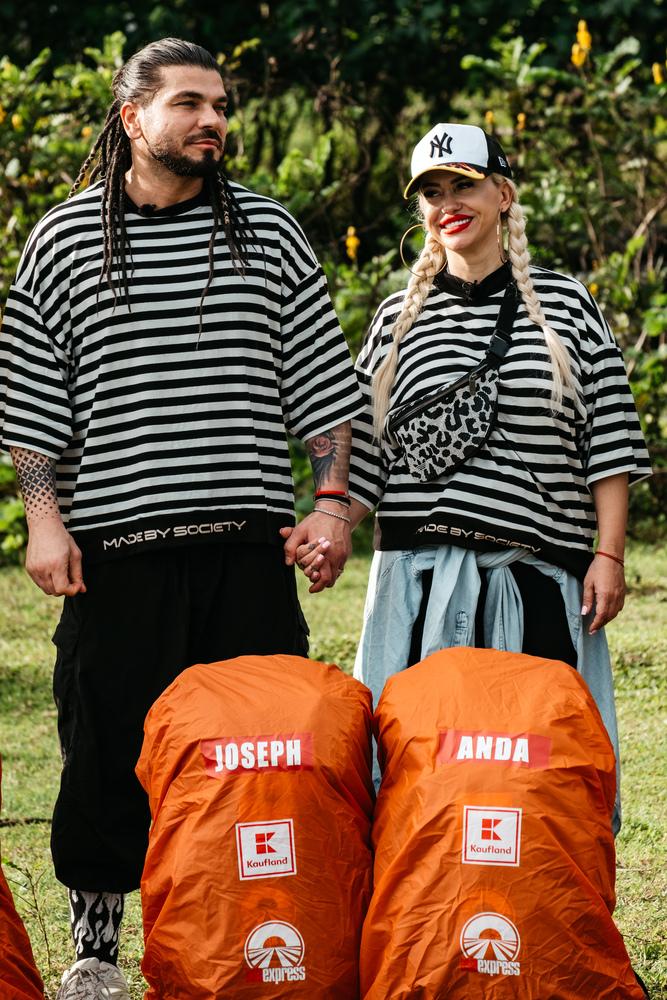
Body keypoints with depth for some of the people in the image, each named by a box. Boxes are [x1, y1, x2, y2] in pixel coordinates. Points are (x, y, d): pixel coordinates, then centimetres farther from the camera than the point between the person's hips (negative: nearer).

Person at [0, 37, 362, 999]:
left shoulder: (267, 231, 9)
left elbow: (320, 382, 11)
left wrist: (332, 501, 1)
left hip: (251, 544, 1)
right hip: (118, 550, -1)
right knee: (109, 748, 2)